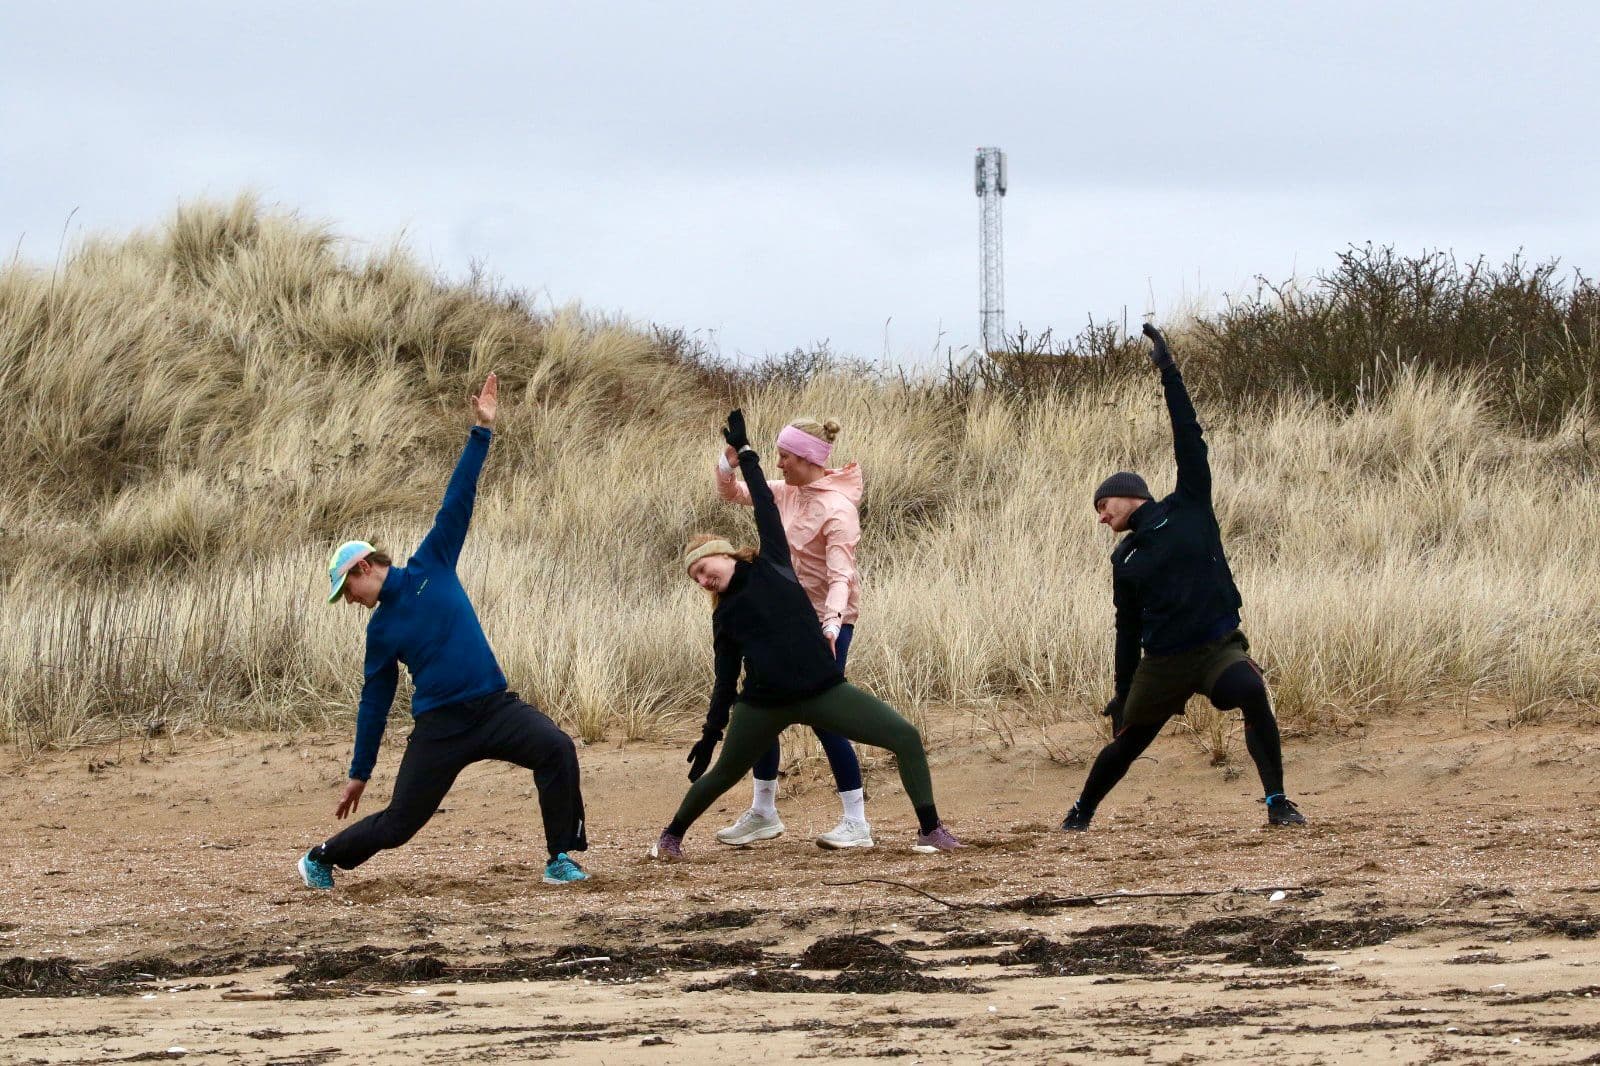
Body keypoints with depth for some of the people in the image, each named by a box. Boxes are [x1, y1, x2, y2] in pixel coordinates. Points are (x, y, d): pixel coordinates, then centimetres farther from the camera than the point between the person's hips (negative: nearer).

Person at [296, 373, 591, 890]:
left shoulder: (430, 566, 5)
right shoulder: (381, 629, 9)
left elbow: (458, 501, 2)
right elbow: (374, 701, 14)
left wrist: (482, 431, -2)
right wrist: (359, 774, 15)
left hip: (494, 706, 0)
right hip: (439, 726, 0)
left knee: (557, 749, -26)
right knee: (398, 823, 0)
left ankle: (561, 858, -17)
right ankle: (321, 859, 25)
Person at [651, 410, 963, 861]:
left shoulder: (772, 566, 6)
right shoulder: (725, 616, 11)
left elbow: (766, 510, 7)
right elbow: (725, 680, 15)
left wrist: (745, 453, 7)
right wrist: (710, 734, 13)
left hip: (824, 692, -1)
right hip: (764, 705, 1)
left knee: (906, 737, -13)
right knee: (723, 774, 11)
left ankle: (930, 830, -8)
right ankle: (670, 837, 33)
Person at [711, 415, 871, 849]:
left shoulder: (837, 509, -21)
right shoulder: (788, 494, 4)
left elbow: (840, 576, -28)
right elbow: (732, 493, 17)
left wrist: (830, 626, -42)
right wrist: (728, 465, -5)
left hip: (825, 622, -9)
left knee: (823, 719, -10)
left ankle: (856, 824, -3)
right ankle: (763, 813, 24)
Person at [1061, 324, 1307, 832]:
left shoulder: (1187, 508, 4)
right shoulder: (1125, 559, 13)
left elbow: (1189, 439, -2)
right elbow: (1128, 632, 17)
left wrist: (1169, 372, -7)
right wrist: (1123, 694, 14)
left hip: (1220, 646, -4)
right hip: (1163, 661, 4)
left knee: (1253, 693, -32)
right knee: (1127, 741, 11)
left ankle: (1278, 802, -28)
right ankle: (1081, 813, 36)